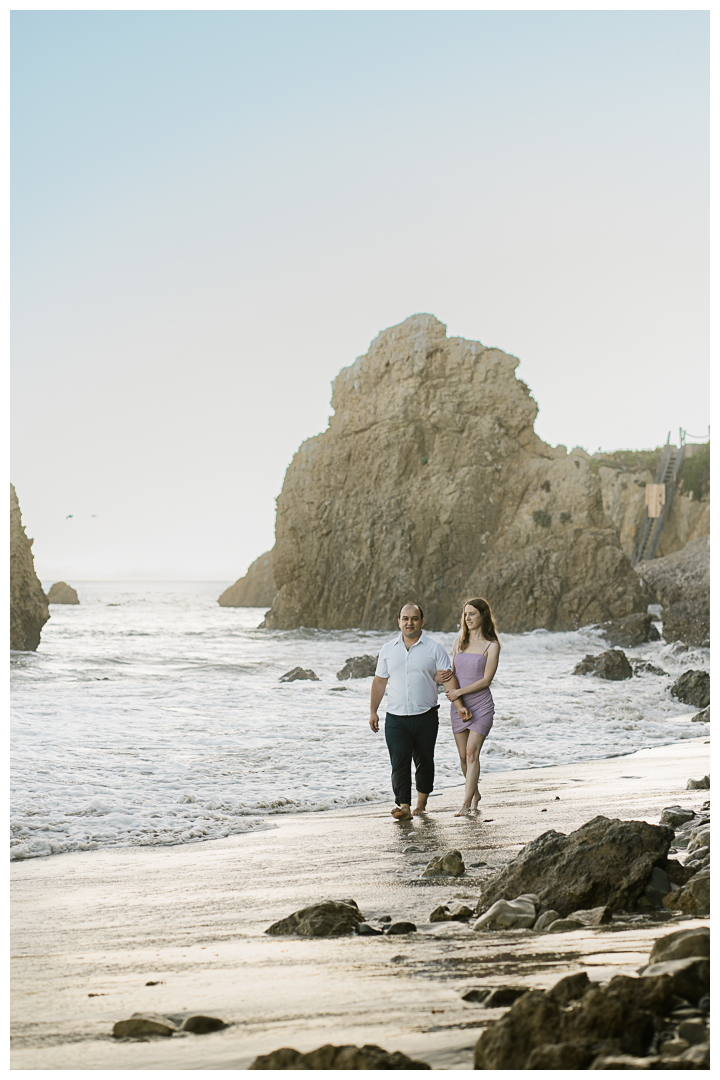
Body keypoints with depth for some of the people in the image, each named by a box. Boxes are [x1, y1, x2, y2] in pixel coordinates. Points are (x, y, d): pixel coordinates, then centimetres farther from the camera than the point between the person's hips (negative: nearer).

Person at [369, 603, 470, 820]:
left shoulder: (434, 648, 0)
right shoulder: (388, 649, 8)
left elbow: (449, 679, -3)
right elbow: (379, 681, 14)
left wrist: (459, 706, -14)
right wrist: (373, 712, 11)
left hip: (426, 717, -1)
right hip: (396, 718, 1)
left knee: (424, 761, 9)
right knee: (399, 762, -11)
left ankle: (421, 803, 24)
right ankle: (403, 807, -14)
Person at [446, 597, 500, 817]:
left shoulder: (491, 646, -4)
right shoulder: (458, 642, 11)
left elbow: (486, 679, -10)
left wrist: (460, 692, -15)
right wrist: (452, 691, -4)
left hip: (481, 705, -5)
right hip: (459, 707, 5)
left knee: (472, 752, -14)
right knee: (464, 756, 7)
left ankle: (466, 803, -16)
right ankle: (475, 794, 26)